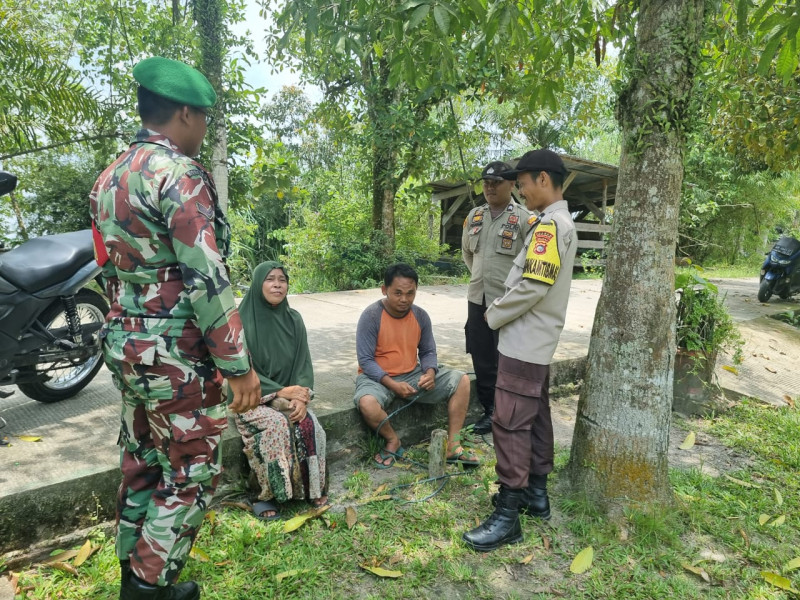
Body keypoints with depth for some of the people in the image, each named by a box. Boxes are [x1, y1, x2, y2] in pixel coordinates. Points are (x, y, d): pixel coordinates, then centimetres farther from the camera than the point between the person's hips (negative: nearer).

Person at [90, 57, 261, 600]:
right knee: (193, 475, 5)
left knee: (142, 467, 20)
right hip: (176, 354, -9)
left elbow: (111, 268, 17)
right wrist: (239, 364, -17)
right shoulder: (178, 174, -16)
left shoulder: (111, 177, 13)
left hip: (126, 346, 10)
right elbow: (206, 280, -22)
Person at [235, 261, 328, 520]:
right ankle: (266, 496, -12)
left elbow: (304, 363, 2)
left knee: (309, 425, -22)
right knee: (277, 426, -30)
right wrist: (280, 391, -21)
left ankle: (311, 488, -3)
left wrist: (301, 397, -16)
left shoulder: (293, 319, 3)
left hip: (288, 394, 4)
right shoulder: (242, 320, -12)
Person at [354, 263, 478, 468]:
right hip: (378, 377, -4)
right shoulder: (371, 316, -18)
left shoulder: (421, 316, -3)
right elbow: (365, 360, -17)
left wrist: (430, 373, -17)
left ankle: (452, 445, -3)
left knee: (462, 380, -9)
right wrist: (393, 385, -27)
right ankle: (393, 441, -5)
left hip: (412, 375, 5)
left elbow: (428, 352, 6)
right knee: (367, 403, -38)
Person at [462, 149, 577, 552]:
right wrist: (502, 310, 8)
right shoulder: (561, 223, 14)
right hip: (537, 341, 10)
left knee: (510, 424, -6)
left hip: (524, 343, -10)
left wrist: (494, 315, -10)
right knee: (536, 417, 16)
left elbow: (531, 287, -24)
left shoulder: (550, 224, -17)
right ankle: (536, 493, 29)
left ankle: (507, 515, 2)